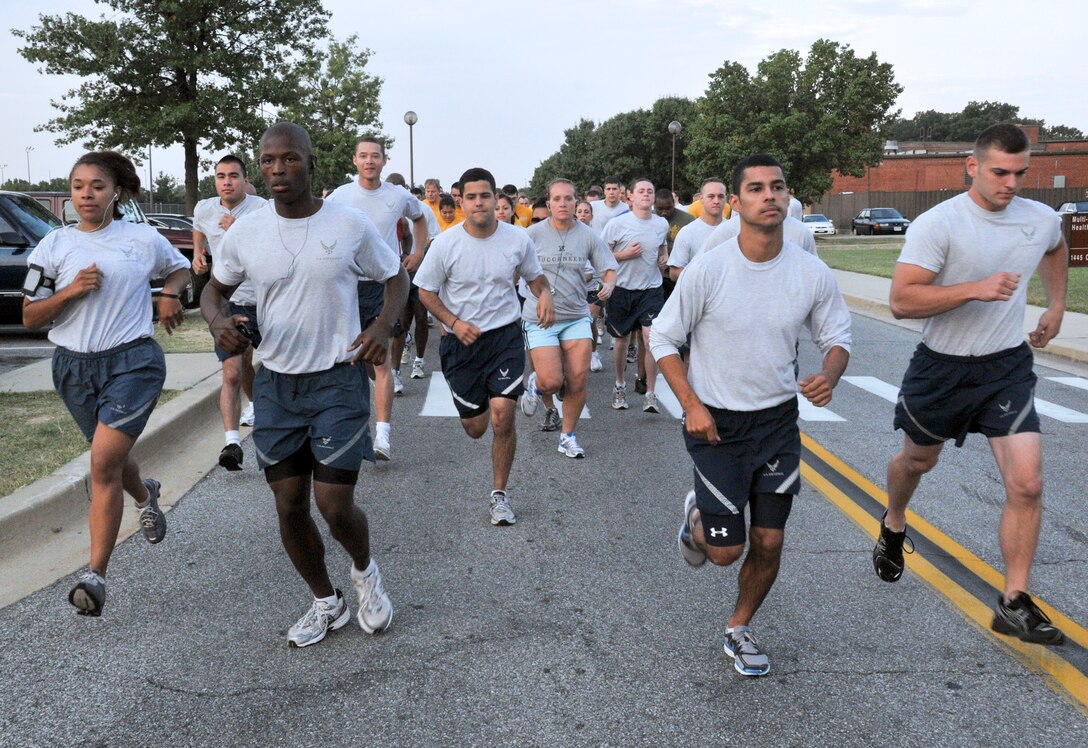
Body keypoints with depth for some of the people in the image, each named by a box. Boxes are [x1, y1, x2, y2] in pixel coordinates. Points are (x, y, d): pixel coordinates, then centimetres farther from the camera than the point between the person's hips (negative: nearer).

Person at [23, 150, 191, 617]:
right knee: (112, 460, 19)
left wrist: (170, 293, 0)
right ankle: (145, 496, 54)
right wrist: (71, 291, -13)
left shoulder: (143, 239, 1)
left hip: (133, 360, -3)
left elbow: (180, 267, 21)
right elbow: (30, 317, 3)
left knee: (103, 463, -15)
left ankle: (95, 575, -10)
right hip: (74, 365, 4)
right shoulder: (53, 246, 3)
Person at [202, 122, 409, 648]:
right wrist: (218, 320, -10)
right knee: (289, 508, 8)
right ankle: (326, 603, 32)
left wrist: (383, 326, -13)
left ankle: (365, 571, 29)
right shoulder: (244, 233, -2)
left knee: (335, 508, -7)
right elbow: (214, 290, 13)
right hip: (276, 383, 3)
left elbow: (396, 278, 6)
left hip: (338, 381, -3)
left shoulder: (351, 225, -7)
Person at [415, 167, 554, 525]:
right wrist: (454, 323, -16)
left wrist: (545, 294, -12)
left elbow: (534, 275, 11)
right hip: (462, 341, 0)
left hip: (505, 336, 0)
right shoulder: (445, 244, -10)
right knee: (474, 427, 9)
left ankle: (499, 495, 7)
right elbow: (426, 292, -1)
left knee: (502, 416, -12)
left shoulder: (518, 239, -6)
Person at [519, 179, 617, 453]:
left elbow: (609, 268, 6)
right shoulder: (534, 233, -4)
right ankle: (536, 386, 28)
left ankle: (568, 437, 19)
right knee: (551, 381, -12)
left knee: (578, 381, -2)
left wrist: (608, 285, -16)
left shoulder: (589, 236, 1)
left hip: (577, 317, 2)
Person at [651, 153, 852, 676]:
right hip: (716, 423, -3)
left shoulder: (813, 273, -7)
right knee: (726, 550, 0)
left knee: (769, 543, 6)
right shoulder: (707, 269, -16)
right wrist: (692, 406, -16)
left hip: (779, 421, 3)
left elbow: (837, 337, 7)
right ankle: (696, 516, 37)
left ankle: (739, 629, 32)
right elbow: (663, 339, -6)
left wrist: (829, 376, -16)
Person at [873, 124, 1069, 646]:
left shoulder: (1042, 220, -1)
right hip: (942, 367, -3)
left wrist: (1056, 306, 21)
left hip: (1008, 368, 3)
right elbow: (901, 300, -25)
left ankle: (1014, 604, 2)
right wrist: (976, 289, -32)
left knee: (1026, 484, -10)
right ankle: (893, 527, 52)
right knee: (918, 461, 20)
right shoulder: (937, 224, -18)